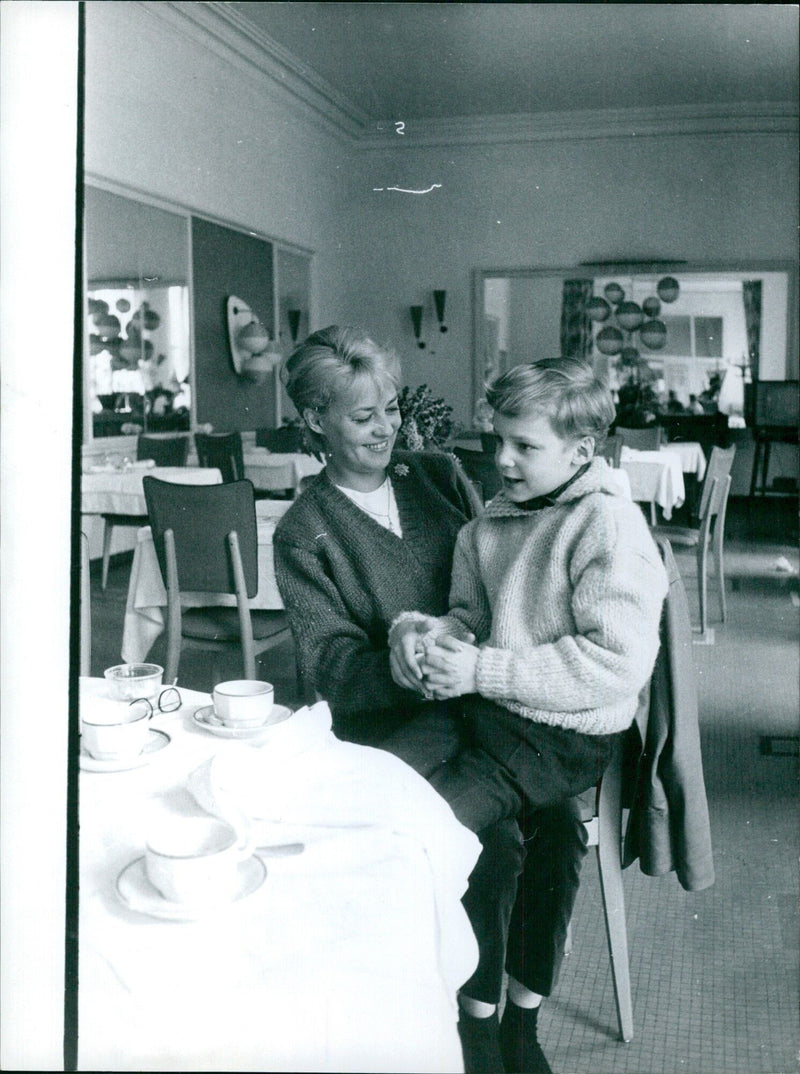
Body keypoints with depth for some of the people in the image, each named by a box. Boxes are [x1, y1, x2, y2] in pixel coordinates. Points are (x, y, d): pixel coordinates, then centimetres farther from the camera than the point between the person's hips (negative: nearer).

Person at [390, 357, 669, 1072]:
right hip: (482, 715, 8)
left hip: (561, 738, -7)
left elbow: (617, 664, -19)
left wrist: (481, 671, -19)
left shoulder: (610, 526, -12)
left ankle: (486, 1012, 4)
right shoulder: (492, 521, 11)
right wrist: (421, 629, -4)